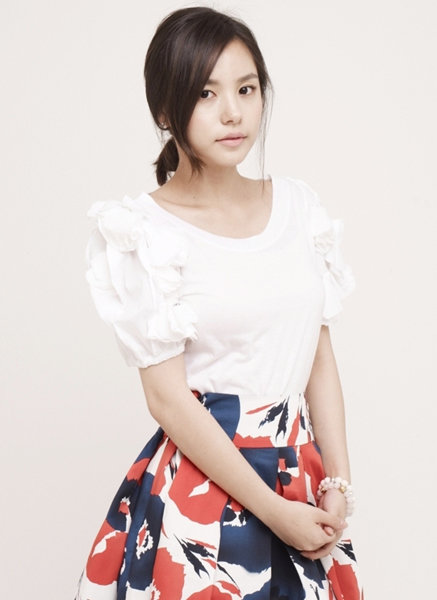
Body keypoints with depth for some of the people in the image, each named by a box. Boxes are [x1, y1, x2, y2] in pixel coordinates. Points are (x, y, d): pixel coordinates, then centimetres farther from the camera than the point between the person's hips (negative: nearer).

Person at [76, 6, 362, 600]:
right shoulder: (148, 232, -11)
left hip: (302, 473, 5)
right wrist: (274, 510, -12)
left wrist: (338, 483, -2)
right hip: (201, 483, -5)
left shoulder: (298, 205, 4)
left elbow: (321, 357, 6)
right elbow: (168, 398, -13)